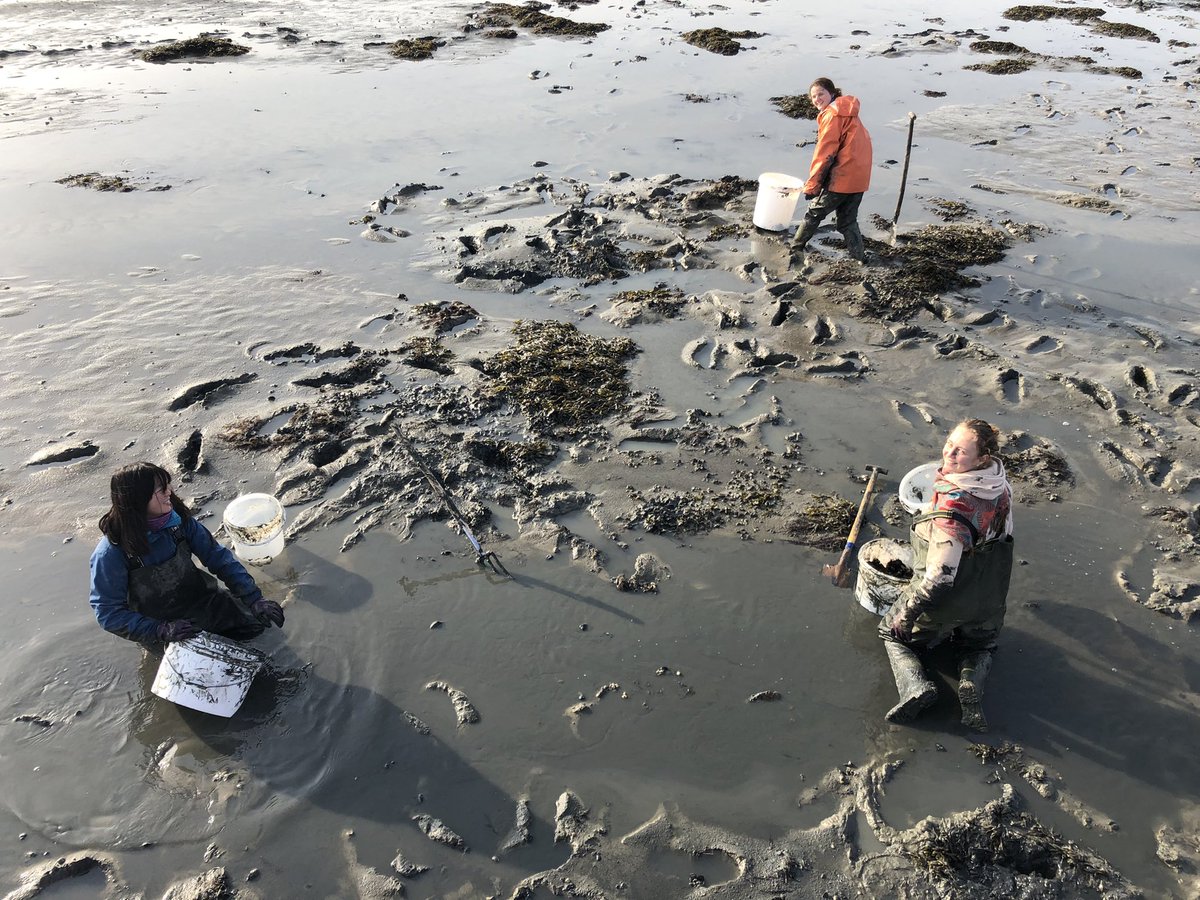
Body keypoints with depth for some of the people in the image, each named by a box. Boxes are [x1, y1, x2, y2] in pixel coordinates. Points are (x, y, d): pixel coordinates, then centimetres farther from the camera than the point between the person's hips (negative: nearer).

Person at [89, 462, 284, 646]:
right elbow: (109, 612, -17)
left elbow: (218, 557, -6)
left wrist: (254, 598, -14)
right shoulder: (111, 553, -21)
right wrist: (161, 630, -29)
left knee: (270, 617, -10)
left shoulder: (179, 520, -10)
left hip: (203, 601, 3)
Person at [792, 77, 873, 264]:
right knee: (847, 220, 17)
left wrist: (811, 185, -11)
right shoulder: (847, 111, 18)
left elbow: (825, 154, -15)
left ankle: (796, 250, 13)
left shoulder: (832, 115, -11)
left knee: (815, 213, 5)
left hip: (842, 177, -9)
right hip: (860, 177, 9)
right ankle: (858, 256, 17)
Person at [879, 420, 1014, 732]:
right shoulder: (1000, 484, -12)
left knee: (893, 632, 21)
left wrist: (907, 614, -17)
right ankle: (972, 682, 5)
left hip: (944, 602, -6)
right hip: (988, 600, 6)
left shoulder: (952, 507, -36)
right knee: (980, 643, 36)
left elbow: (939, 576, -31)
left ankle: (914, 684, -3)